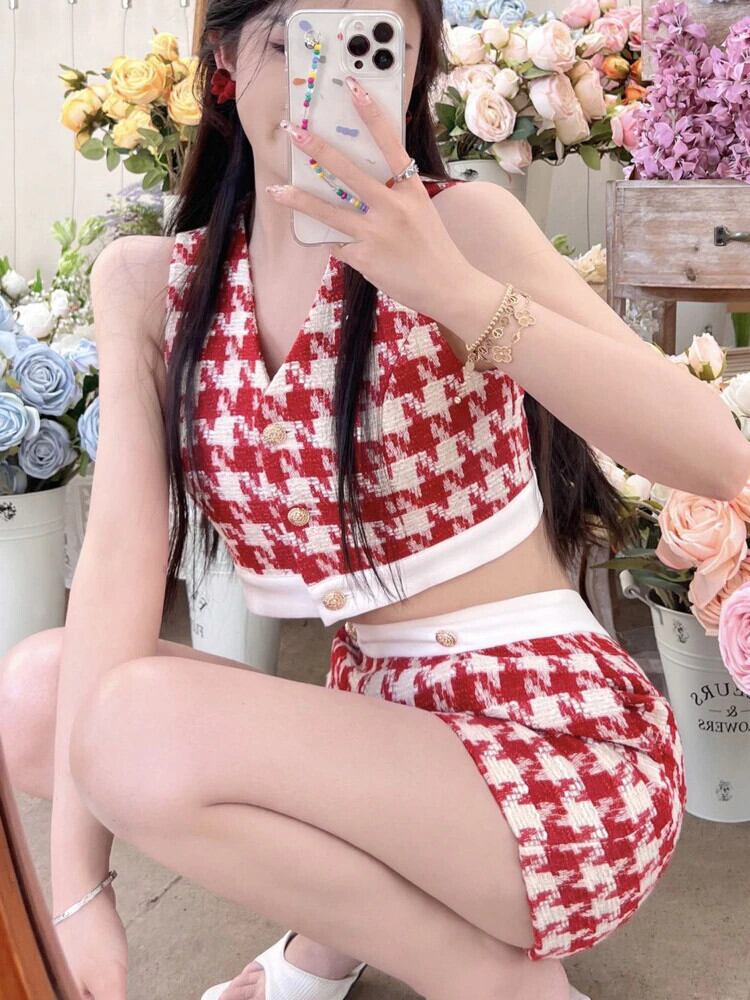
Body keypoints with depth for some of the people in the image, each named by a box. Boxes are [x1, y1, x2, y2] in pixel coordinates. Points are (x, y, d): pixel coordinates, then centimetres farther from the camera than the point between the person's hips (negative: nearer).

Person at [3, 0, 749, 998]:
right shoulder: (149, 283, 1)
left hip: (560, 739, -4)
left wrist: (450, 286, -31)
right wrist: (80, 882, -17)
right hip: (380, 727, 5)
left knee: (139, 726, -22)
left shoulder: (464, 224, -11)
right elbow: (124, 547, -10)